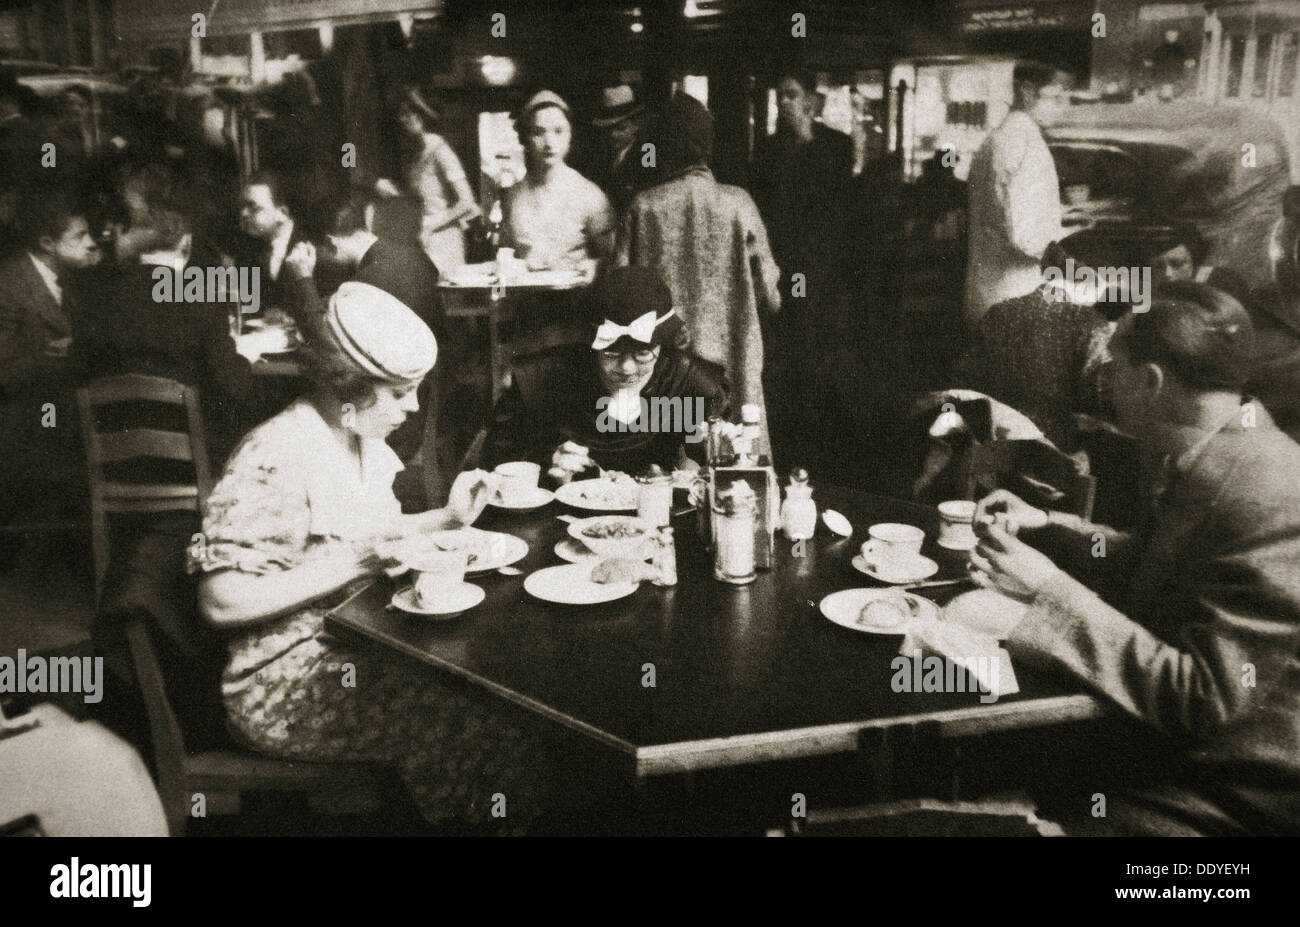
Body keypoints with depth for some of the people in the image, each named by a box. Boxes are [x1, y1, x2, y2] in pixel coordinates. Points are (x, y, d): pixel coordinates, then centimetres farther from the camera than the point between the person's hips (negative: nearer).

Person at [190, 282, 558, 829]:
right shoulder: (278, 457, -20)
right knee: (478, 728, -22)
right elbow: (219, 601, -23)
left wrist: (447, 518, 6)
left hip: (365, 645, 9)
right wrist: (350, 564, -27)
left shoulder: (365, 442, 8)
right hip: (289, 676, -9)